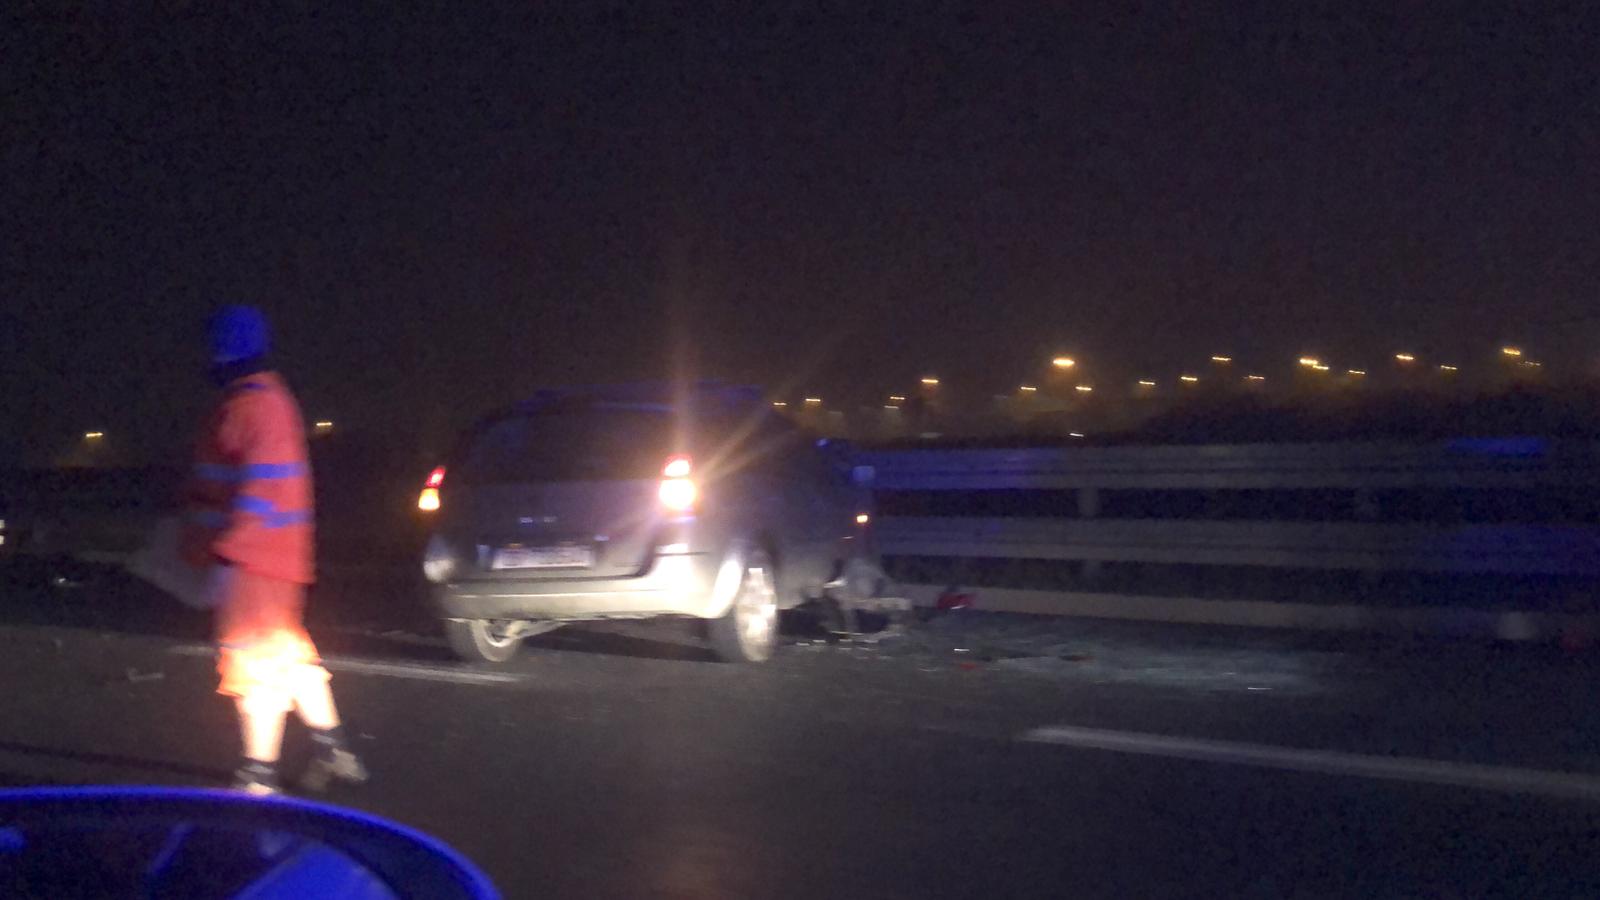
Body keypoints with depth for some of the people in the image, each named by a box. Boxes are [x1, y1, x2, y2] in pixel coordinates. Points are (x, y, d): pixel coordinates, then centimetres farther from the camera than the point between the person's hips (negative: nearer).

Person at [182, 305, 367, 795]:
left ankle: (259, 779, 2)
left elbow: (261, 488, -24)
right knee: (287, 654, 18)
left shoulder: (253, 403, -17)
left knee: (254, 664, -4)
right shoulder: (266, 397, 16)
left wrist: (227, 553, -26)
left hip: (251, 560, -10)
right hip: (274, 556, 10)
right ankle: (332, 749, 26)